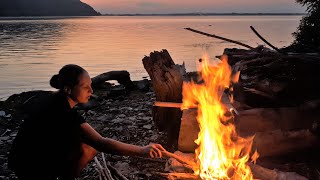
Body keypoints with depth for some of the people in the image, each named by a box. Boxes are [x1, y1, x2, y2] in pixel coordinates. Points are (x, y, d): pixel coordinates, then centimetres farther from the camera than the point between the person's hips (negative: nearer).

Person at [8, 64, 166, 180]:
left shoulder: (59, 102, -3)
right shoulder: (61, 111, -30)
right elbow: (101, 143, -36)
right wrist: (142, 151, -38)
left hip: (43, 155, 8)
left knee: (90, 146, -2)